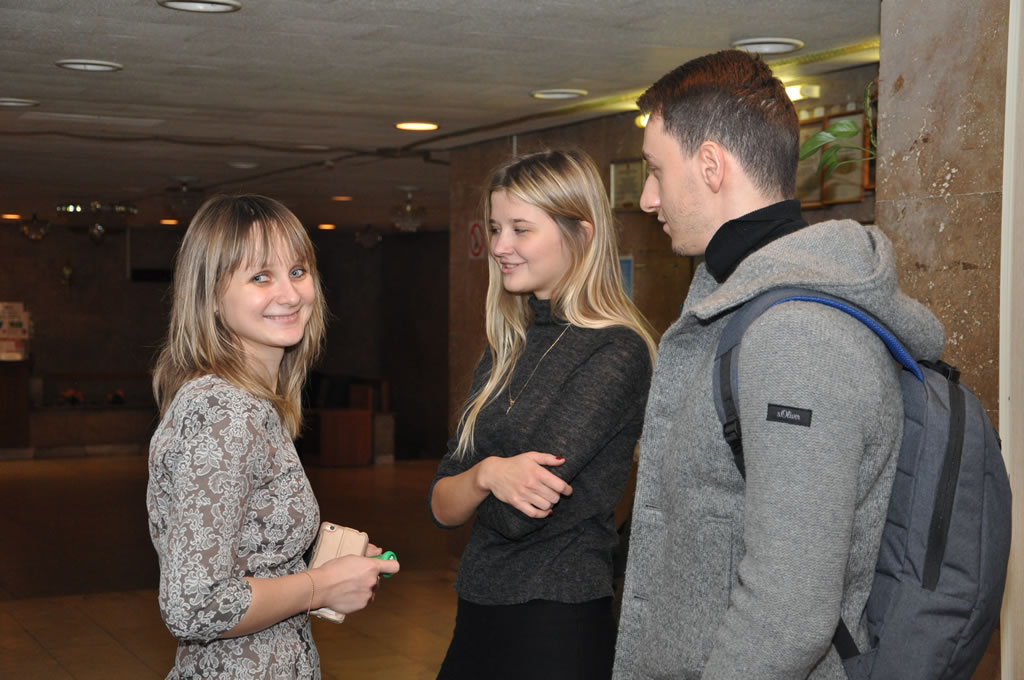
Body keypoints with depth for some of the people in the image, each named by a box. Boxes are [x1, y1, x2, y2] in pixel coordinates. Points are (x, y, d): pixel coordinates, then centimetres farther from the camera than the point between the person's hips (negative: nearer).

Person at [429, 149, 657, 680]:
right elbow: (440, 506, 3)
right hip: (478, 618, 7)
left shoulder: (615, 353, -15)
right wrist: (487, 474, -18)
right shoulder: (507, 352, 8)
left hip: (556, 632, -7)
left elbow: (518, 515, -21)